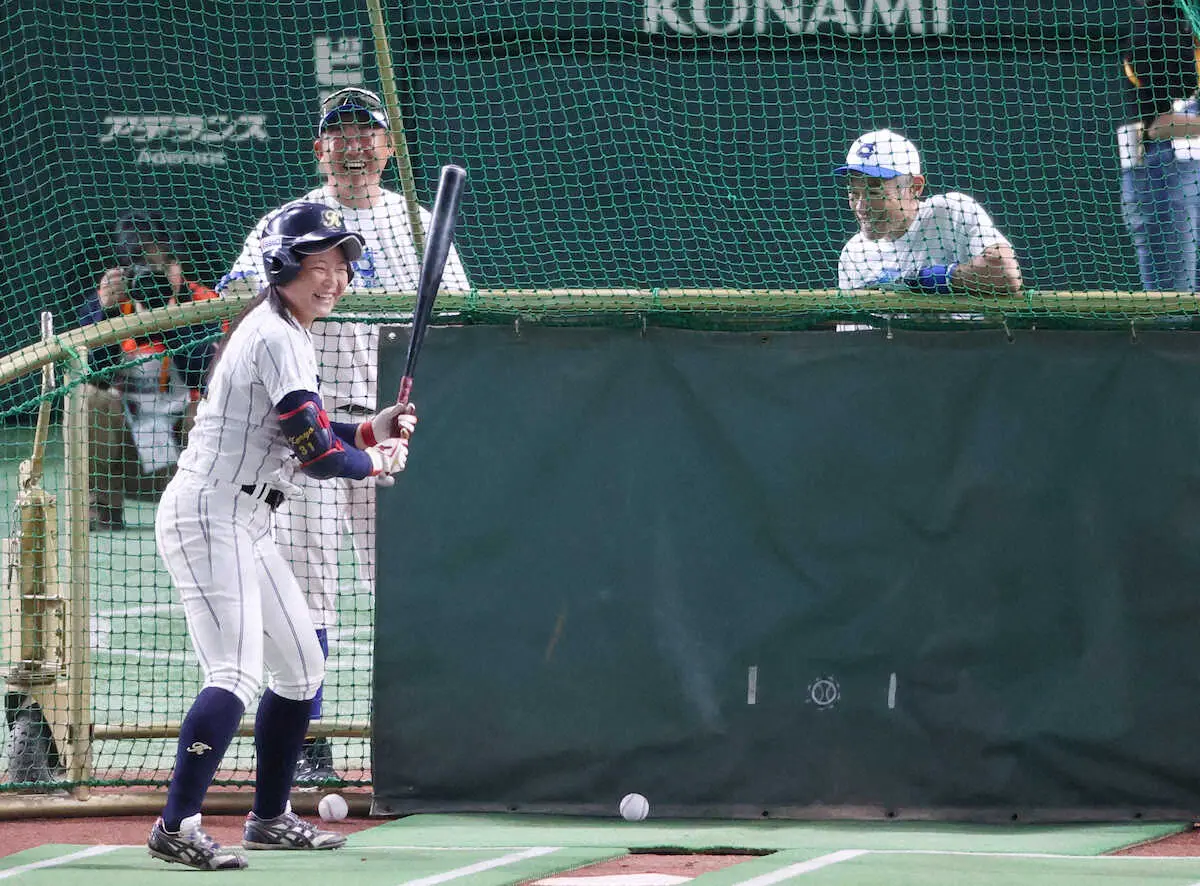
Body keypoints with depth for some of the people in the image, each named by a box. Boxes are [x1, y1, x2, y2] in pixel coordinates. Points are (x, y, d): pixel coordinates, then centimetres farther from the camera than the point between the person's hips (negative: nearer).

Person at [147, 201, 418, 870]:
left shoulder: (289, 333, 15)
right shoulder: (276, 338, -17)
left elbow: (295, 433, 22)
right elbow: (312, 451, -20)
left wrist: (370, 431, 9)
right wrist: (374, 462, -1)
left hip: (246, 525, 11)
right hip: (209, 518, -11)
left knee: (302, 666, 16)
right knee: (236, 674, -21)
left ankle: (270, 818, 24)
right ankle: (177, 827, -25)